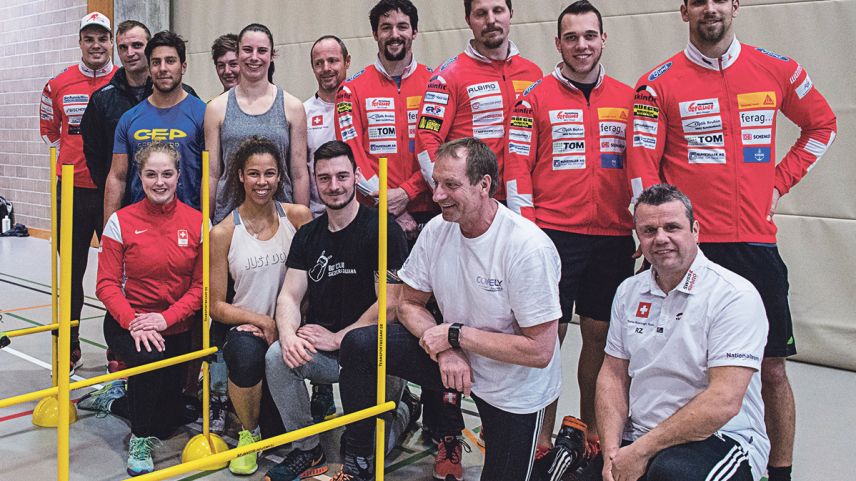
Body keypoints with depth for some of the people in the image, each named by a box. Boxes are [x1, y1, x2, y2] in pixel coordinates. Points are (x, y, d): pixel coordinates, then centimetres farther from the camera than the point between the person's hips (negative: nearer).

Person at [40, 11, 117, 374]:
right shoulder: (59, 85, 3)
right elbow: (49, 130, 17)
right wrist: (75, 159, 11)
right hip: (73, 190, 2)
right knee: (71, 271, 9)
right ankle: (69, 350, 22)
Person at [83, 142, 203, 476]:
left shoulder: (197, 222, -4)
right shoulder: (121, 221, -6)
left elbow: (201, 285, -3)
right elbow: (107, 285, -7)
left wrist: (165, 318, -18)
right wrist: (134, 324, -22)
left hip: (177, 326, 2)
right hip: (128, 321, -2)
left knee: (168, 422, 3)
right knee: (150, 358, -36)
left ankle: (114, 399, 37)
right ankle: (140, 440, -8)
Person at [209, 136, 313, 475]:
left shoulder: (298, 217, 3)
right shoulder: (223, 233, -1)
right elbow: (216, 306, 1)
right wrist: (261, 321, -13)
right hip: (246, 327, -1)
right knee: (246, 355, -34)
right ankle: (248, 432, -2)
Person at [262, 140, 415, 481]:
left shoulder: (382, 229, -10)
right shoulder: (307, 235, 9)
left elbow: (389, 305, -14)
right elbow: (289, 296, 3)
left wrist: (337, 338, -13)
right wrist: (289, 335, -18)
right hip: (322, 351, 5)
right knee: (277, 356, -25)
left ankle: (397, 414, 17)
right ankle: (307, 450, -4)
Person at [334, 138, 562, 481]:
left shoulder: (529, 247, -28)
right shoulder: (437, 230, -9)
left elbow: (540, 352, -27)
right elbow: (408, 303, 1)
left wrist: (455, 334, -23)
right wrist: (445, 350, -19)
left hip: (514, 391, -4)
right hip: (452, 355, 5)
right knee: (358, 346, -12)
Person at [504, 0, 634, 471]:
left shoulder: (627, 98, 10)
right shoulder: (535, 97, 2)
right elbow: (517, 165, -1)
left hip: (612, 237, 3)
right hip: (553, 234, -3)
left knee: (600, 333, 10)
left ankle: (591, 427, 25)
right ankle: (543, 436, 11)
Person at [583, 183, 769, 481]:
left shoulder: (735, 295, -14)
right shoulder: (628, 292, 8)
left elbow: (724, 401, -21)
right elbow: (613, 375, 10)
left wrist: (641, 451, -19)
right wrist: (611, 452, -6)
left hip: (720, 438, -6)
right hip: (637, 439, 6)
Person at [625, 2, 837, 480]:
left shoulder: (777, 70, 6)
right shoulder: (659, 84, -1)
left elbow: (822, 123, 21)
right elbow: (642, 167, -3)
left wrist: (780, 181, 10)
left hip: (757, 244, 2)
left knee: (772, 368, 8)